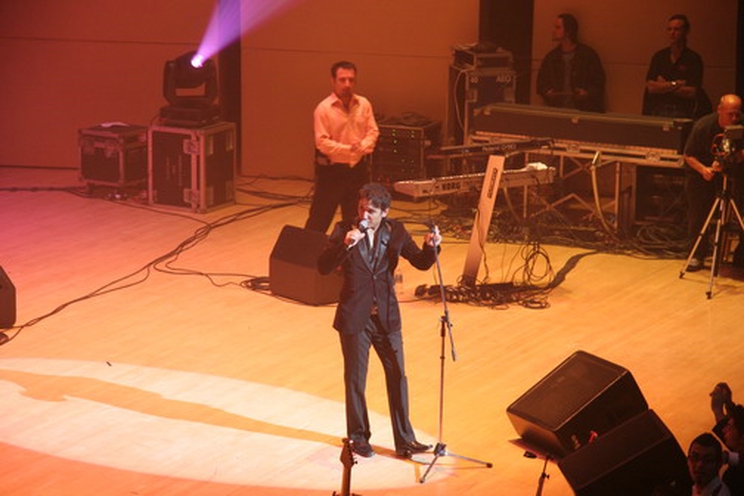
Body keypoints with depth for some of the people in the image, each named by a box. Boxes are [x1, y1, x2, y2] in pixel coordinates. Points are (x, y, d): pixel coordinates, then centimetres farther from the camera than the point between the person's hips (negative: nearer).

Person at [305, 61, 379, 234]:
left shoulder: (364, 105, 1)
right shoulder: (323, 109, -13)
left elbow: (373, 132, 2)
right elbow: (322, 142, -17)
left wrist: (362, 146, -19)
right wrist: (348, 149, -26)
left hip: (358, 168, 5)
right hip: (331, 170, -5)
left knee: (355, 218, 14)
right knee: (319, 219, -1)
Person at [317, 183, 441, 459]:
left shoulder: (395, 232, -1)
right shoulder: (345, 230, -8)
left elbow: (421, 262, 3)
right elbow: (323, 267, -15)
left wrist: (431, 246, -18)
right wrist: (344, 245, -29)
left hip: (386, 316, 2)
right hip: (354, 318, -2)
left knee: (397, 377, 3)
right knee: (355, 380, 9)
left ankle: (404, 441, 11)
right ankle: (359, 437, 24)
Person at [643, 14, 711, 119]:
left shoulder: (694, 59, 0)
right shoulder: (659, 56, 11)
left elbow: (693, 93, -7)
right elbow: (651, 87, 2)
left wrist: (663, 86, -2)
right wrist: (675, 84, -6)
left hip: (682, 113, -3)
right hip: (657, 112, 3)